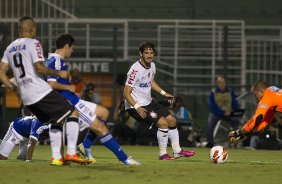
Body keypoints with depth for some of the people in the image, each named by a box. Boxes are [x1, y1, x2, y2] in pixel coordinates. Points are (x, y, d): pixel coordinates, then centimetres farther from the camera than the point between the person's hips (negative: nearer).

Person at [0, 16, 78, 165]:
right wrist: (58, 73, -5)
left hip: (25, 97, 8)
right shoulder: (33, 43, -5)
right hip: (40, 91, -8)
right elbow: (40, 68, -16)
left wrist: (13, 88, 19)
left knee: (55, 123, 18)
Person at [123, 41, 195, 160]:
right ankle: (163, 154, -7)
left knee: (172, 120, 10)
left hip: (149, 102, 9)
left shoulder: (152, 66, 3)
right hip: (136, 106, -9)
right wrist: (137, 107, -34)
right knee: (163, 122, -20)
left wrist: (163, 93, 15)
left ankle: (177, 151, 23)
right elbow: (126, 93, -23)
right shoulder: (136, 69, -24)